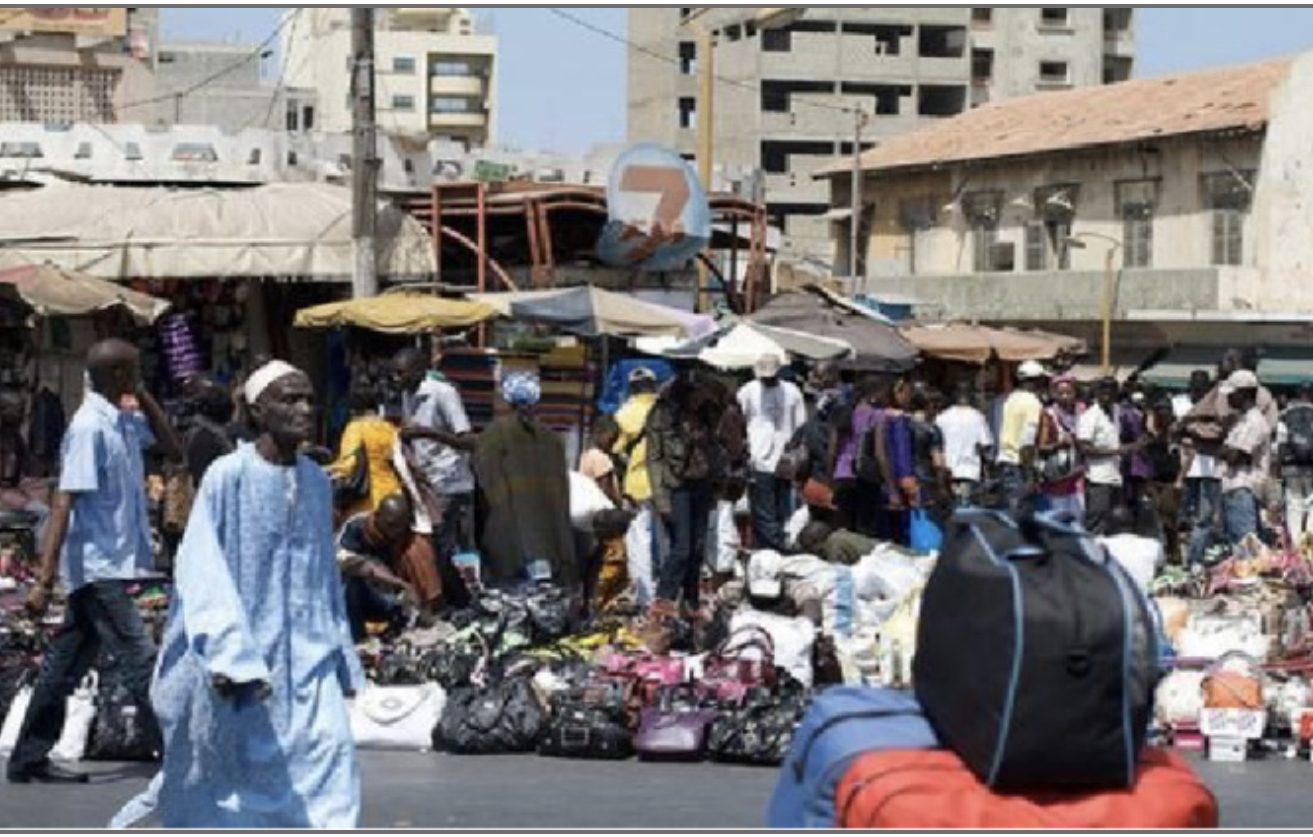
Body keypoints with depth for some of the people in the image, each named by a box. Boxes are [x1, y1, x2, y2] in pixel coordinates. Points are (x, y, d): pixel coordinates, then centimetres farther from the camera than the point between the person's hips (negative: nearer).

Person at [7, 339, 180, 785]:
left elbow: (174, 450, 20)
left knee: (67, 664, 12)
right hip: (98, 567, -9)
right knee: (140, 661, -7)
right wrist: (44, 581, -24)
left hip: (108, 565, 9)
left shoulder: (125, 422, 8)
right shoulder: (90, 427, -16)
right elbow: (64, 502, -21)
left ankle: (29, 758, 19)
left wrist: (144, 398, 8)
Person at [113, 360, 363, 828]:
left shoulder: (317, 481, 6)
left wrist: (342, 656, 15)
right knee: (219, 772, 9)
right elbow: (201, 571, -14)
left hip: (305, 655, 4)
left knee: (328, 754, -10)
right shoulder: (227, 477, -11)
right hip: (236, 656, -4)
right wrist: (228, 656, -23)